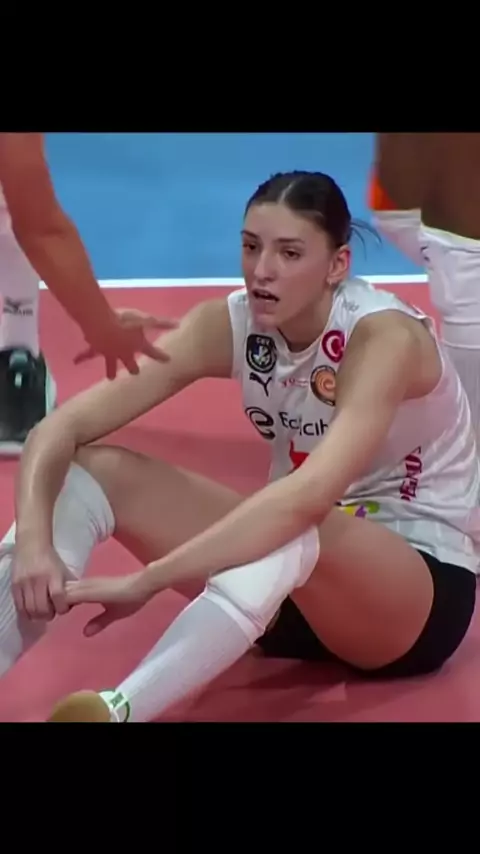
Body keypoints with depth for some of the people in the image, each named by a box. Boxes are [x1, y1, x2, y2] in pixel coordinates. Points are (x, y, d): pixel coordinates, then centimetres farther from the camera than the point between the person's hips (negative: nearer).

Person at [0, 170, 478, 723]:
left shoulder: (382, 336, -24)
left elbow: (311, 495, -41)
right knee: (92, 471, -16)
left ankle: (113, 711, -58)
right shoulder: (228, 324, -9)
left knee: (295, 533, -42)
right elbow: (63, 427, -17)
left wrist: (146, 581, -46)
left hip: (421, 589, -6)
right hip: (301, 578, 6)